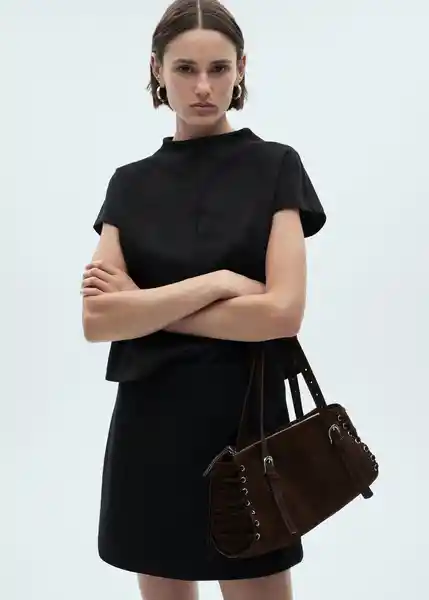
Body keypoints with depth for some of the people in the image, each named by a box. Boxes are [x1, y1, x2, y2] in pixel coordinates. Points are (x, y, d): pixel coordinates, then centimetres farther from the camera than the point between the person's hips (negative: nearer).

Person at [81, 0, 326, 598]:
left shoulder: (276, 167, -2)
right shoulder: (131, 183, 6)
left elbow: (282, 312, -15)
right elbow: (98, 318, -7)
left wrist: (142, 304, -11)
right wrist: (216, 282, -16)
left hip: (246, 421, -3)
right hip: (150, 423, 4)